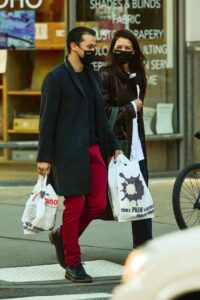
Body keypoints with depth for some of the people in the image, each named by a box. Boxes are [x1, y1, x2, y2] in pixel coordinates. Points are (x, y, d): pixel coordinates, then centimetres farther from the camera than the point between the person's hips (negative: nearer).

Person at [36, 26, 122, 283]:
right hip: (68, 153, -7)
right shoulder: (56, 78, -6)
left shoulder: (93, 76, 16)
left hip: (93, 150, 7)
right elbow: (47, 120, -9)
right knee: (74, 206, -2)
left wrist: (113, 147, 18)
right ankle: (73, 265, 8)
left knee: (98, 204, 2)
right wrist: (44, 157, -13)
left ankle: (63, 236, 26)